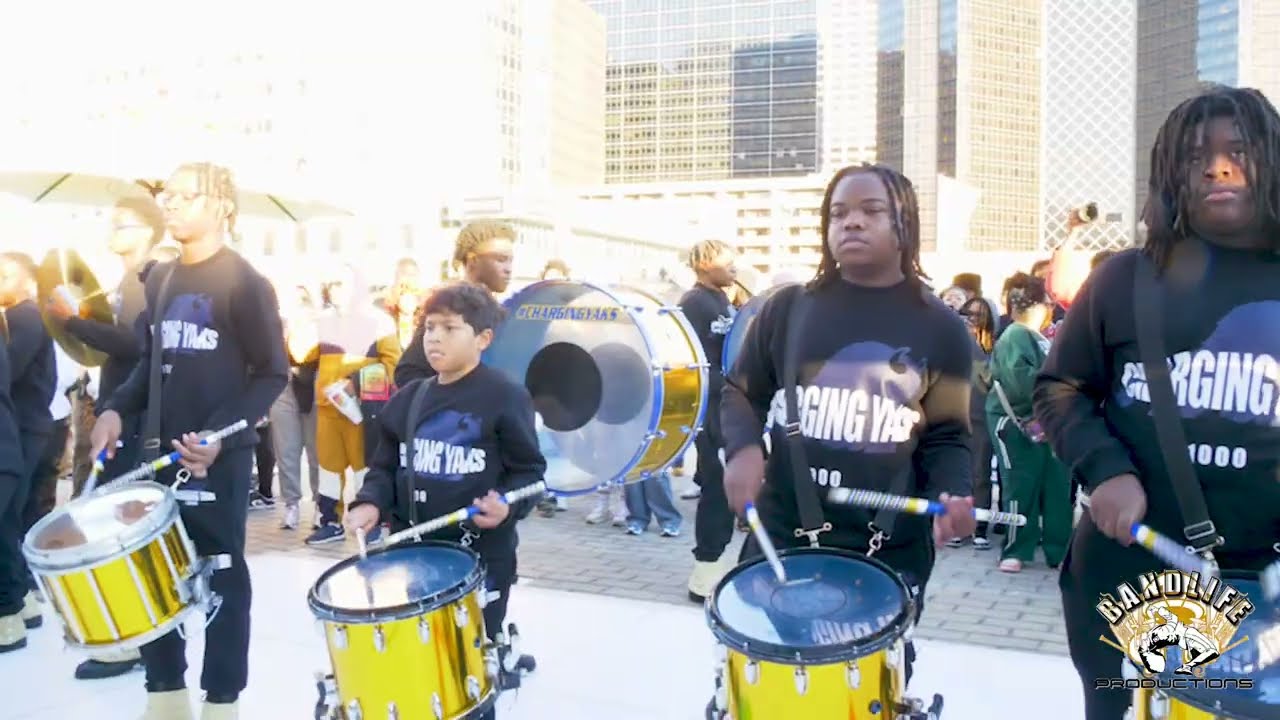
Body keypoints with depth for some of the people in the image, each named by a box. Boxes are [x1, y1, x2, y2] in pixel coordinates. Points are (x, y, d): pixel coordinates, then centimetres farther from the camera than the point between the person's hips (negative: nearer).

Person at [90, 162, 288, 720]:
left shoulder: (244, 284, -9)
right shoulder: (160, 279, 12)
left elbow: (273, 373, -10)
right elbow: (150, 360, 19)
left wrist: (220, 432, -21)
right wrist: (117, 409, 2)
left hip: (218, 456, -6)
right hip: (159, 450, 6)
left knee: (222, 576, 5)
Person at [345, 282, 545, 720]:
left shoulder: (506, 398, -10)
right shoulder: (408, 399, 8)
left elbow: (529, 471, -8)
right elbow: (386, 466, 13)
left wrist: (507, 505, -27)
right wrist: (371, 503, -5)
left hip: (482, 555, -5)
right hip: (412, 549, 5)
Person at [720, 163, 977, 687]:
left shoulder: (940, 327, 2)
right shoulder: (788, 308, 1)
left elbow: (946, 436, 3)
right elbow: (742, 393, 8)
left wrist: (952, 495, -17)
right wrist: (743, 448, -13)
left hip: (891, 554, 0)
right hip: (783, 539, 0)